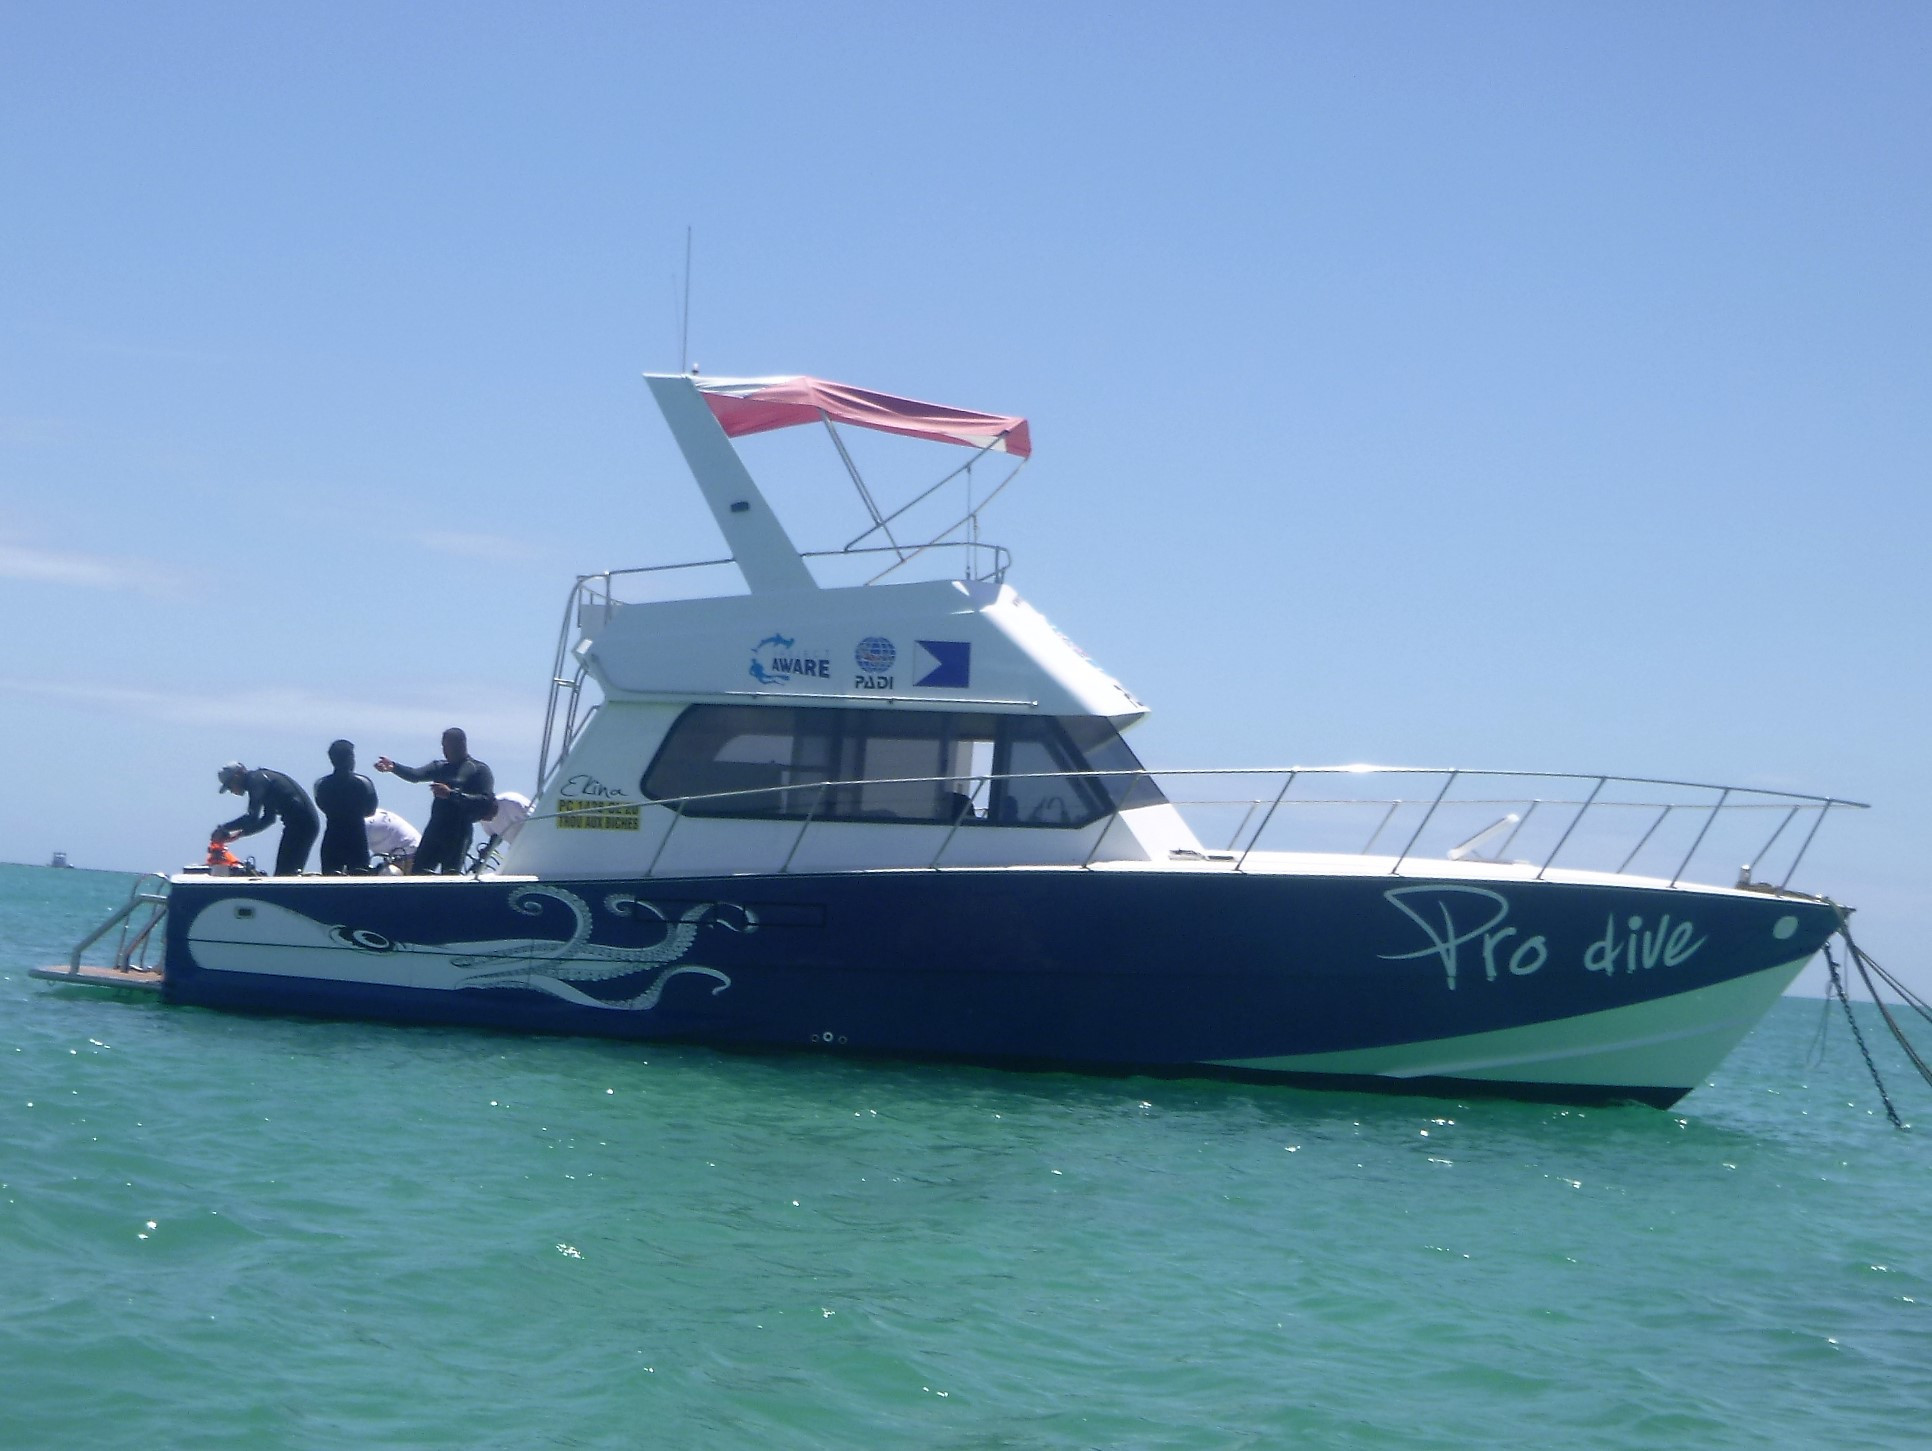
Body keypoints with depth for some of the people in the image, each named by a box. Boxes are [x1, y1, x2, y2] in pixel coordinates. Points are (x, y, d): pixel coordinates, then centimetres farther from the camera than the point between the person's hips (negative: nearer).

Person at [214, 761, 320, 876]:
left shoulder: (256, 780, -8)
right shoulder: (262, 777, 22)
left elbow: (252, 818, -16)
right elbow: (269, 818, 26)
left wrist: (223, 828, -6)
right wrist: (239, 833, 23)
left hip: (298, 823, -10)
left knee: (283, 874, -9)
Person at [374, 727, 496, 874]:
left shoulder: (479, 770, 0)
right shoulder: (440, 767, 17)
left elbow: (487, 802, -13)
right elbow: (416, 774, 0)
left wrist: (451, 794, -19)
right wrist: (393, 767, -19)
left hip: (458, 836, -6)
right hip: (434, 832, 6)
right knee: (416, 874, 0)